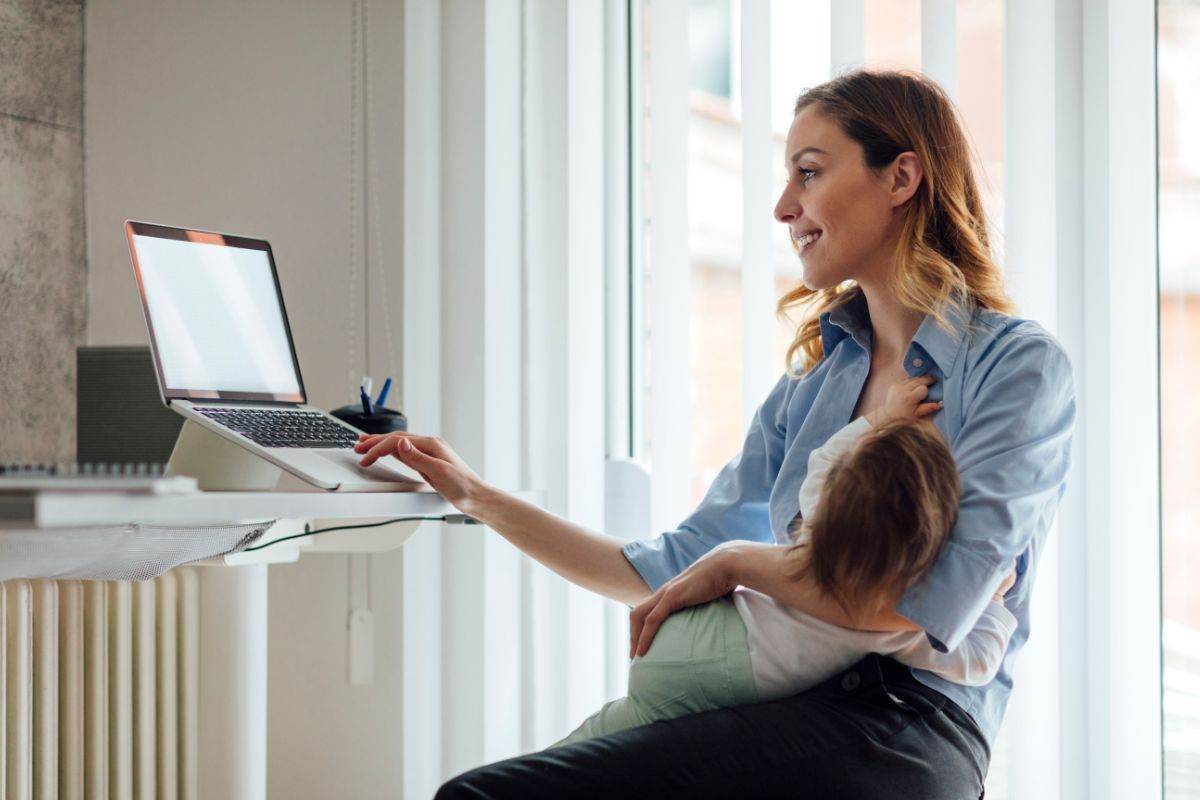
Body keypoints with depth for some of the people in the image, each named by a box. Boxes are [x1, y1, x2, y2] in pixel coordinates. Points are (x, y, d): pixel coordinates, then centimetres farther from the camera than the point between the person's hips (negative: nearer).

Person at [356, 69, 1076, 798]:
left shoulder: (1019, 367, -3)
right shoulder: (815, 379, 19)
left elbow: (931, 608, -16)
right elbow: (675, 572, 23)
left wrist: (739, 559, -5)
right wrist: (479, 499, 20)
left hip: (906, 736, -7)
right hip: (795, 707, 7)